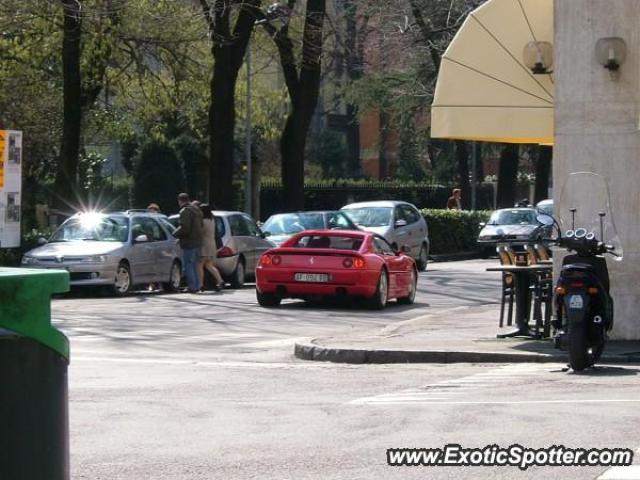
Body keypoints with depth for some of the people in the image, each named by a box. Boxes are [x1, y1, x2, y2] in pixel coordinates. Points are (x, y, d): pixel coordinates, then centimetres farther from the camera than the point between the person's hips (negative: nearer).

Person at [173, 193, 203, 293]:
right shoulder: (196, 210, 15)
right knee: (194, 264, 17)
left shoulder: (185, 211, -15)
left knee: (188, 265, -4)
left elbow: (184, 228, -24)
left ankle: (192, 286, -6)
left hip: (189, 243, -9)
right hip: (197, 241, 9)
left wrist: (175, 234, -6)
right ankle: (196, 286, 18)